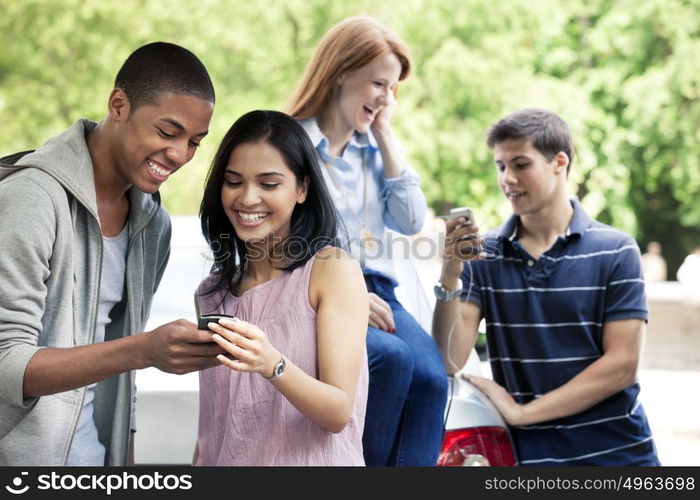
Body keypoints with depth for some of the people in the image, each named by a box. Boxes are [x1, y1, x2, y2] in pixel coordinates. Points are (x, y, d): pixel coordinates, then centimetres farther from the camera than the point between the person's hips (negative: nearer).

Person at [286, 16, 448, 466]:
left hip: (375, 293, 5)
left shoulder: (374, 149, 20)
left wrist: (386, 135, 9)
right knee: (392, 358, -33)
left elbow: (412, 222, 8)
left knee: (431, 375, -26)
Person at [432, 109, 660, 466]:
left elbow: (621, 364, -6)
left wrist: (522, 412, -9)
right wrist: (450, 277, -18)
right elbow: (449, 362, -4)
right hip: (529, 453, 1)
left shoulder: (615, 252, -1)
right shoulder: (482, 256, 3)